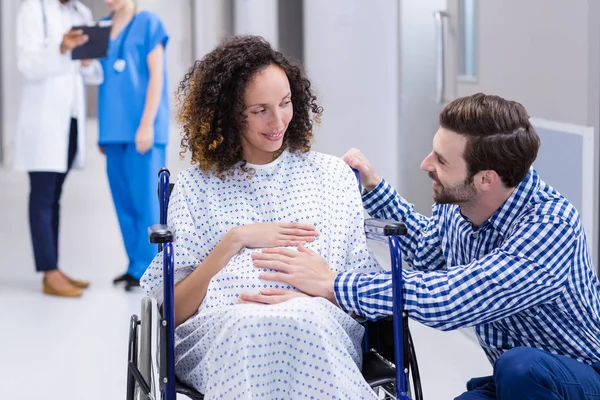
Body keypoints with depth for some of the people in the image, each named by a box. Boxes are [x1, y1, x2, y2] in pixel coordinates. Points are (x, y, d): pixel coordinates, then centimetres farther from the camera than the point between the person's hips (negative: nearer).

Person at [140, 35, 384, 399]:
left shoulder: (333, 175, 18)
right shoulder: (195, 187, 14)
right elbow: (174, 310, 7)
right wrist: (234, 241, -3)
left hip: (320, 322, 1)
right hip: (222, 327, 0)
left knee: (303, 319, -38)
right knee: (247, 325, -39)